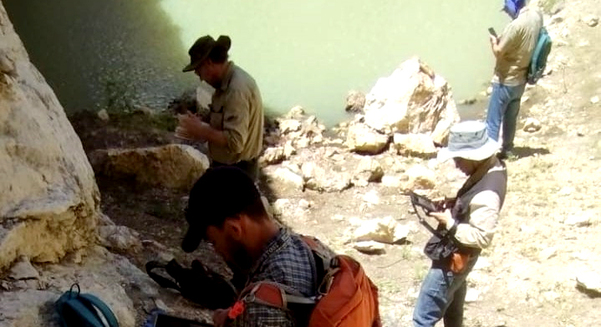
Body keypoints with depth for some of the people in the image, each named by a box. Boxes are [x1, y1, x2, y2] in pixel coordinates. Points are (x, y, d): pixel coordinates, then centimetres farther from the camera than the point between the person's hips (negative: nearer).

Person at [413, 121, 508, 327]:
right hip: (456, 256, 10)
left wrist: (450, 223, -23)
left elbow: (482, 237, -31)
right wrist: (452, 207, -1)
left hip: (452, 261, -10)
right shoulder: (493, 167, -1)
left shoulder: (486, 193, -32)